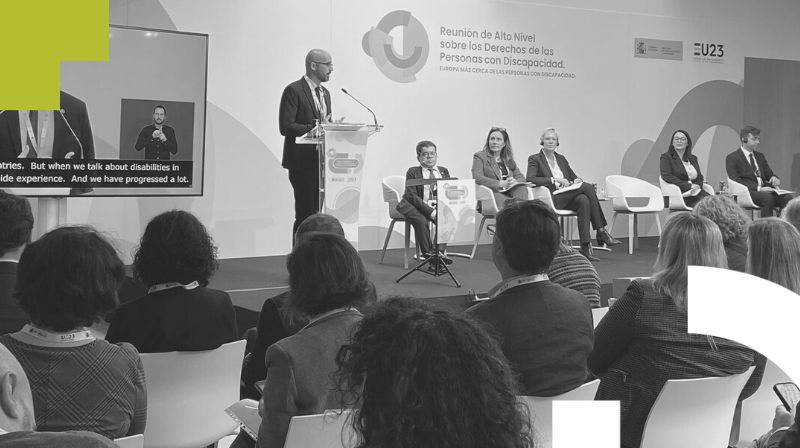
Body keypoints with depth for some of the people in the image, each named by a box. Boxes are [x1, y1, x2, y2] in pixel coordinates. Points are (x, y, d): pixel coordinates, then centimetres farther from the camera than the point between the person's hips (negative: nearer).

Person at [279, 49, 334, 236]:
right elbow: (286, 127, -15)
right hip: (302, 161, -8)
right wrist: (315, 127, -22)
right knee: (305, 214, -8)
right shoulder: (294, 91, -8)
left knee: (316, 212, 6)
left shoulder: (325, 93, 18)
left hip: (321, 160, 8)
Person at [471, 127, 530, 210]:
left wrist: (515, 182, -7)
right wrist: (501, 184, -17)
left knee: (522, 188, -30)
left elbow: (520, 177, 20)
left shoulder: (508, 159, 26)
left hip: (509, 192, 5)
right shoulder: (479, 156, 9)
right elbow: (477, 178, -7)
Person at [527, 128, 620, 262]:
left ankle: (586, 246, -39)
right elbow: (530, 179, -12)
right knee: (588, 187, -25)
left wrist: (577, 181, -2)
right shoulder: (535, 159, 5)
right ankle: (601, 232, -24)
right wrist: (554, 179, -18)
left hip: (567, 198, 5)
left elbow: (574, 177, 24)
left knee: (584, 200, -33)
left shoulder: (561, 159, 25)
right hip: (551, 199, -5)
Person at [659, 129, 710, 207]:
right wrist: (689, 186, -12)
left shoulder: (693, 158, 25)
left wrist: (697, 186, -6)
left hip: (696, 192, 6)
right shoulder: (666, 157, 6)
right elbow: (667, 177, -8)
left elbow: (700, 178, 20)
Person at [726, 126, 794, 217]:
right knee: (768, 197, -35)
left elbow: (769, 174, 23)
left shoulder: (760, 156, 24)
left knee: (787, 198, -22)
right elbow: (736, 181, -9)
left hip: (764, 190, 6)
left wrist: (774, 178, -4)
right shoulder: (732, 158, 2)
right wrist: (758, 188, -21)